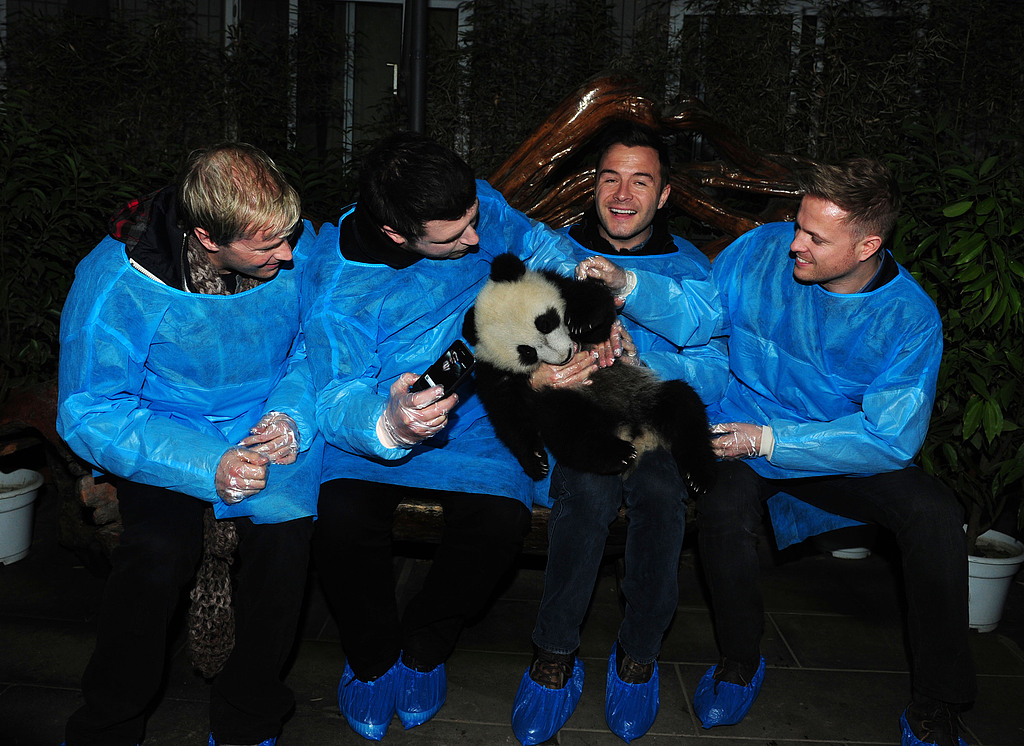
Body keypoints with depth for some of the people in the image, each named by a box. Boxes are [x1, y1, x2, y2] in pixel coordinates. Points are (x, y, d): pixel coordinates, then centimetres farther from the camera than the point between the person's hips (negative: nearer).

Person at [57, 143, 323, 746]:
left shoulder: (295, 245, -14)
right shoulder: (115, 282, -22)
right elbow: (87, 412, -18)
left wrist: (292, 415, -22)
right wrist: (207, 466, -32)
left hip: (267, 422, 2)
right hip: (165, 429, -2)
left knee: (287, 526, -24)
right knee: (162, 546, -26)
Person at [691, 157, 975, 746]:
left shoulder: (910, 318, -16)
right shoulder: (760, 250, -11)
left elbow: (890, 440, -20)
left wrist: (767, 440, -25)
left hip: (845, 456, 0)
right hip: (743, 432, 1)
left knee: (935, 514, -26)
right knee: (725, 509, -33)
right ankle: (740, 661, -1)